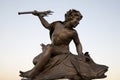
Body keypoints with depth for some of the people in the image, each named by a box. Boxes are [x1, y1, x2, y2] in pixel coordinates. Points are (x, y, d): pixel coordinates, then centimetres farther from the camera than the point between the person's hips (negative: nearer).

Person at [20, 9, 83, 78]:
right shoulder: (57, 24, 5)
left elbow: (78, 44, 10)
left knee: (49, 47, -34)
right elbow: (47, 25, 25)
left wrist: (80, 55, -4)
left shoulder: (73, 32, -4)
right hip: (52, 52, 6)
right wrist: (39, 15, 27)